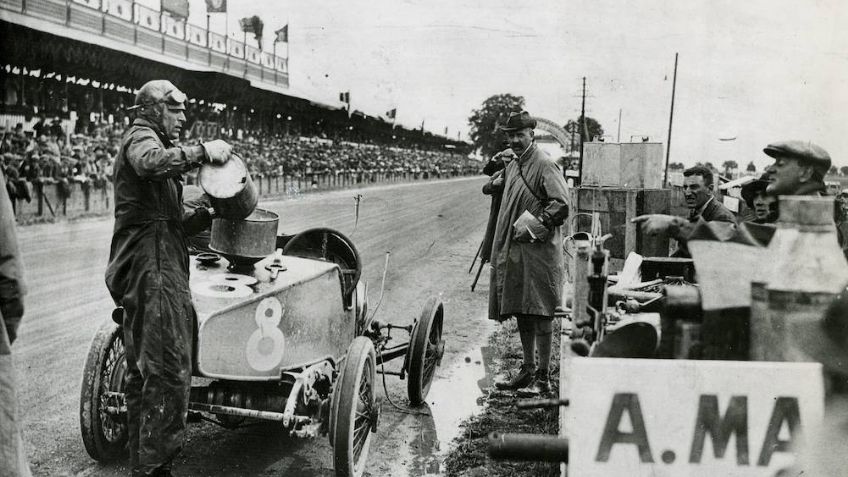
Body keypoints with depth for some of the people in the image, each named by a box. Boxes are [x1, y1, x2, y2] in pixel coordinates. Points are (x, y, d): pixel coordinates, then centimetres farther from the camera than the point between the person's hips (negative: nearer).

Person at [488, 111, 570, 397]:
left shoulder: (544, 165, -10)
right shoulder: (512, 166, 17)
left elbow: (562, 205, -18)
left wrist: (533, 226, -17)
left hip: (539, 250, -9)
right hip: (513, 250, 9)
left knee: (540, 314, -5)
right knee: (521, 313, 13)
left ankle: (543, 379, 2)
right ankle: (528, 370, 24)